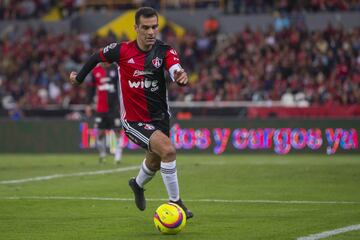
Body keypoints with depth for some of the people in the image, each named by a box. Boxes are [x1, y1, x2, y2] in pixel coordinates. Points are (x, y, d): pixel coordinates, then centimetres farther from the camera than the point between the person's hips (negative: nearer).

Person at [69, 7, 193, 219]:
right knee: (168, 150, -25)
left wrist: (182, 76, -53)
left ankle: (138, 184, 58)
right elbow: (97, 57, 4)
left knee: (155, 163, 23)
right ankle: (175, 202, -13)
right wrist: (79, 78, 16)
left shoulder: (165, 51, -11)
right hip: (134, 120, -4)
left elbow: (176, 71, -30)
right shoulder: (122, 50, -14)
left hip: (160, 116, 4)